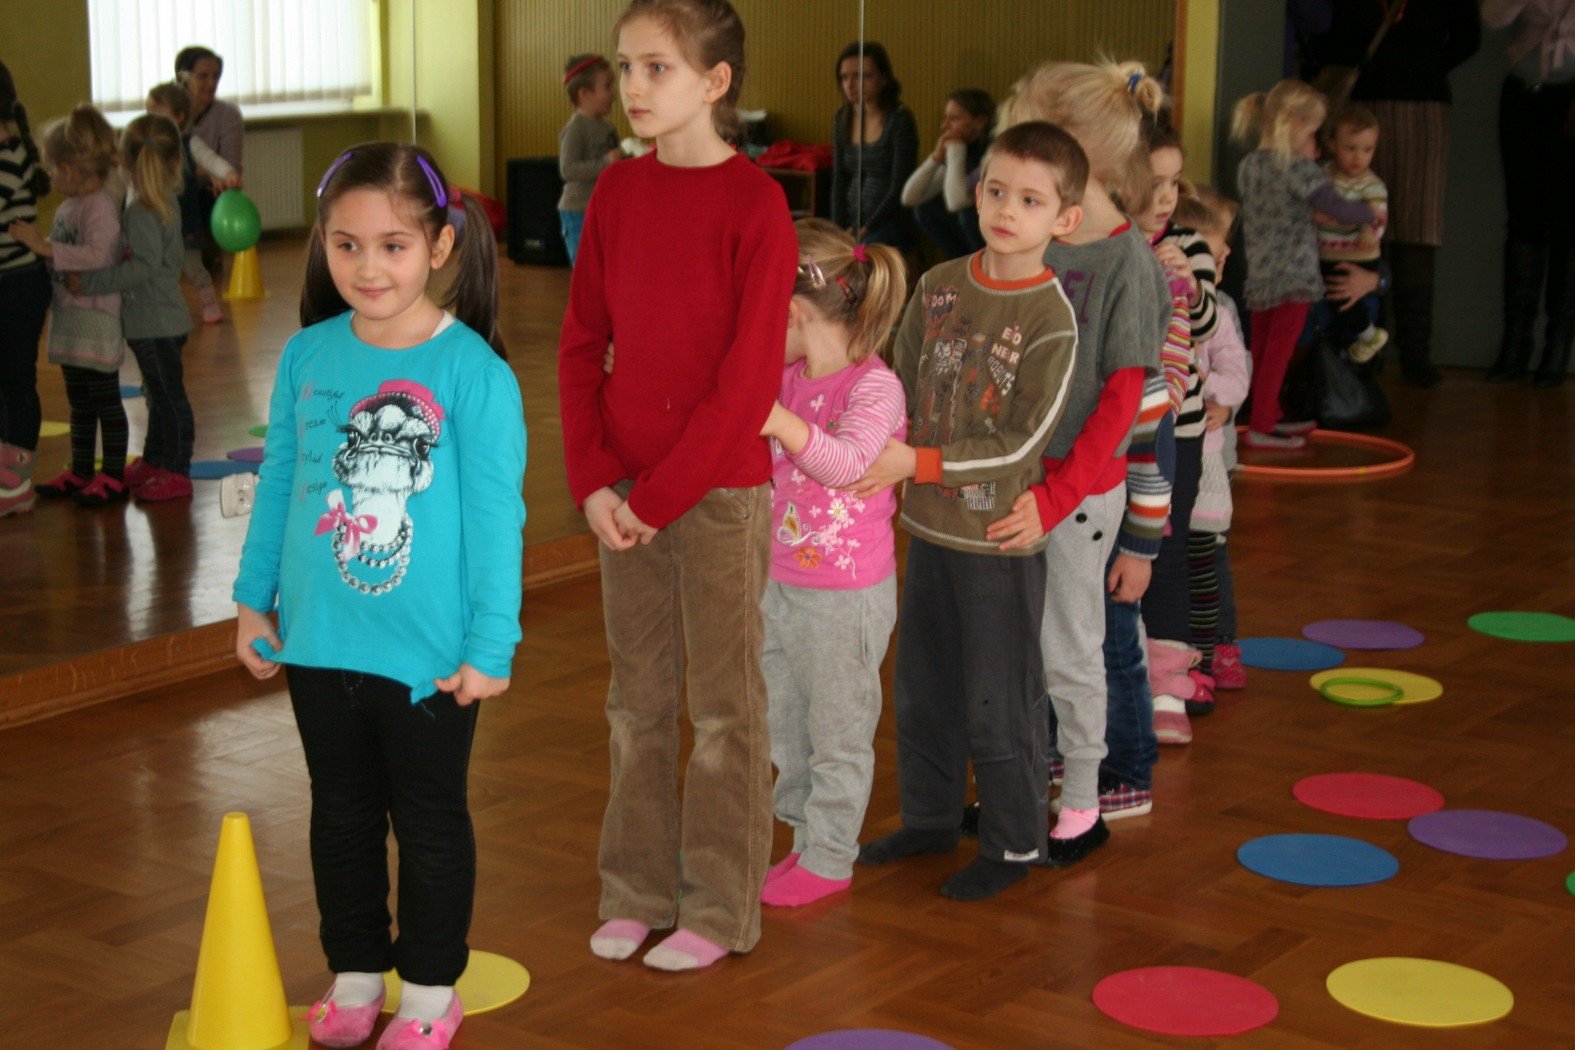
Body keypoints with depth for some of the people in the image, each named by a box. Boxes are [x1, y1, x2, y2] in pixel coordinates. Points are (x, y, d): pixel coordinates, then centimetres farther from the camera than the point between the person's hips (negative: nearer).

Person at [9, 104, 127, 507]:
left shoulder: (100, 206, -17)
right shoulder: (67, 208, 10)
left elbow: (97, 255, -31)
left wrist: (45, 248, -31)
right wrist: (28, 242, 11)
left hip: (97, 318, -9)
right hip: (68, 315, 9)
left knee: (105, 398, 0)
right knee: (79, 400, 17)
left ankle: (113, 475, 8)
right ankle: (80, 471, 26)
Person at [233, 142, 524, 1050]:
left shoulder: (473, 371, -14)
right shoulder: (308, 355, -1)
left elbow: (495, 516, -12)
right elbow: (279, 483, 10)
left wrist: (489, 645, -12)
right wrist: (254, 598, 12)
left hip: (427, 652, -4)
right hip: (318, 639, 4)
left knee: (430, 820, 12)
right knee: (342, 813, 18)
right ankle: (355, 975, 35)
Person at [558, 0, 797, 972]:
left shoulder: (755, 203, -12)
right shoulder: (618, 190, 5)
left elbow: (748, 378, -15)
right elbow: (582, 342, 8)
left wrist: (659, 497, -14)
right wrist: (594, 482, -3)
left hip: (720, 489, -5)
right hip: (626, 491, 5)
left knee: (724, 707, 6)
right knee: (638, 699, 14)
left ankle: (720, 909, 18)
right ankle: (638, 891, 26)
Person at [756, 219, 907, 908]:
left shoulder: (874, 386, -18)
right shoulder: (783, 378, 5)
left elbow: (849, 462, -35)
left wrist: (781, 422, -47)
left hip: (847, 596, -8)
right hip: (782, 584, 8)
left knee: (838, 730, 6)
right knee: (784, 724, 18)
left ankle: (829, 859, 18)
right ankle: (805, 833, 33)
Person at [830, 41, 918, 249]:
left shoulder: (900, 120, -7)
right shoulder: (843, 118, 10)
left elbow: (900, 187, -11)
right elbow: (839, 180, 11)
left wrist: (864, 231, -16)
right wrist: (839, 230, -3)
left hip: (893, 221, -5)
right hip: (852, 220, 5)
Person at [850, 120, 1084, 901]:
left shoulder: (1051, 321, -15)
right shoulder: (939, 287, 2)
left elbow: (1020, 442, -18)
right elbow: (904, 389, 11)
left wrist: (917, 462, -21)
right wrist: (880, 453, -3)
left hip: (1000, 539, -6)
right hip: (929, 524, 6)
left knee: (999, 704, 5)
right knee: (922, 689, 18)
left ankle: (1014, 843, 21)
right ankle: (929, 818, 36)